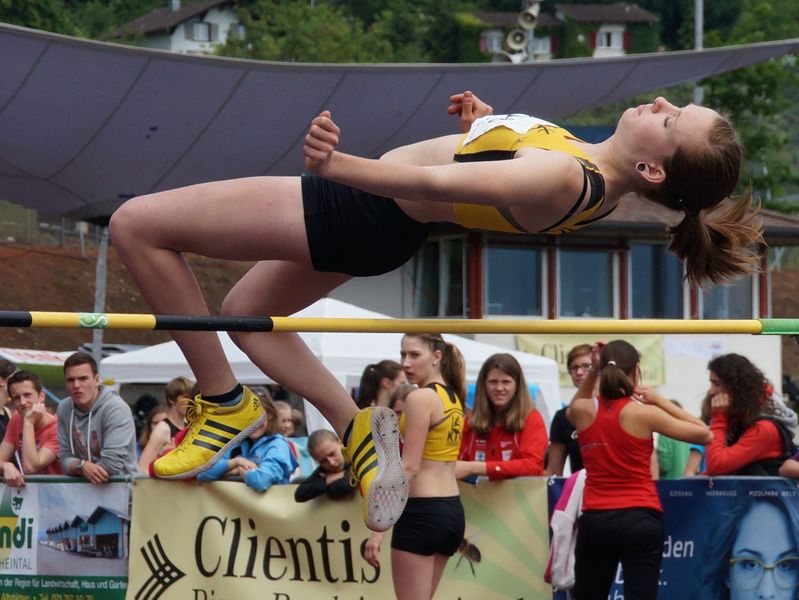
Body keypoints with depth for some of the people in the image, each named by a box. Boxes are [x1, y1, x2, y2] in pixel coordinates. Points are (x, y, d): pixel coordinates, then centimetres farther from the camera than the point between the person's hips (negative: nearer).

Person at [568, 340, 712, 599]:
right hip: (640, 521, -3)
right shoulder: (643, 414, -9)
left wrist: (592, 373, 15)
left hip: (596, 520, 3)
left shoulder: (582, 411, 1)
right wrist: (659, 400, 2)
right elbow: (704, 434, 1)